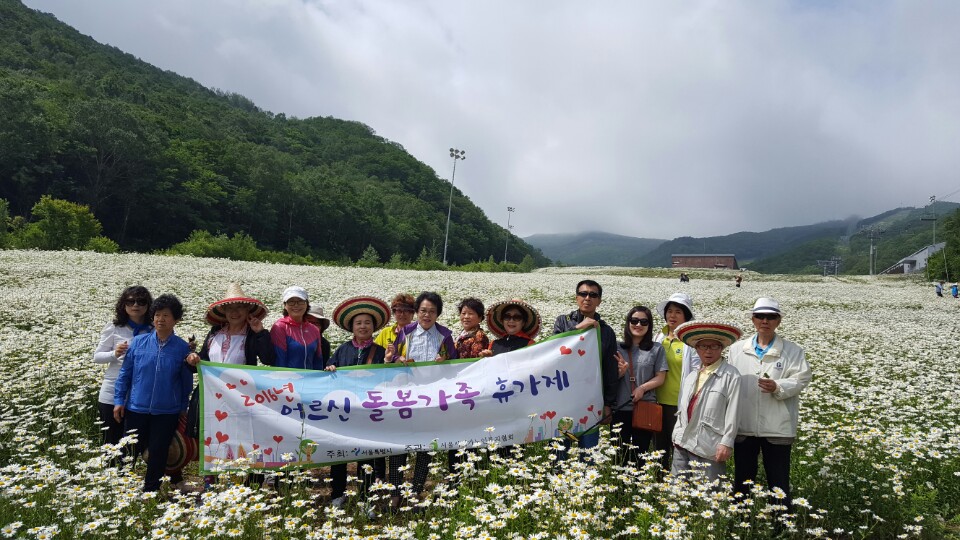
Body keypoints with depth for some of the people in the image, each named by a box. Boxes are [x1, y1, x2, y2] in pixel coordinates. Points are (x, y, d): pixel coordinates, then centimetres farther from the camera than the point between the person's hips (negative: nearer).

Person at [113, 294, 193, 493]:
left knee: (158, 453, 10)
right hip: (136, 408, 1)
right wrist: (119, 400, 1)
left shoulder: (183, 348, -6)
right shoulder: (138, 342, -3)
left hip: (167, 412, -1)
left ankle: (150, 491, 27)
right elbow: (125, 373, 4)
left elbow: (186, 381, 1)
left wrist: (183, 409, 4)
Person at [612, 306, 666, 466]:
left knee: (639, 453, 8)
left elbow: (661, 378, 0)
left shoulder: (657, 349, 2)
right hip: (620, 409, 1)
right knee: (618, 453, 7)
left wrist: (643, 388, -16)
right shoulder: (618, 348, 4)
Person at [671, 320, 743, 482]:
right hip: (682, 444, 7)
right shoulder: (690, 376, 16)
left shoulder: (730, 375, -6)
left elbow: (733, 412, -10)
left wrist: (726, 443, -13)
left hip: (709, 449, -6)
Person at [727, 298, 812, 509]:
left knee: (779, 482, 6)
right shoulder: (737, 349, 7)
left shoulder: (793, 351, 1)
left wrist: (778, 387, -26)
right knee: (742, 479, 14)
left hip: (777, 427, -2)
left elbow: (801, 379, -8)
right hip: (743, 425, 3)